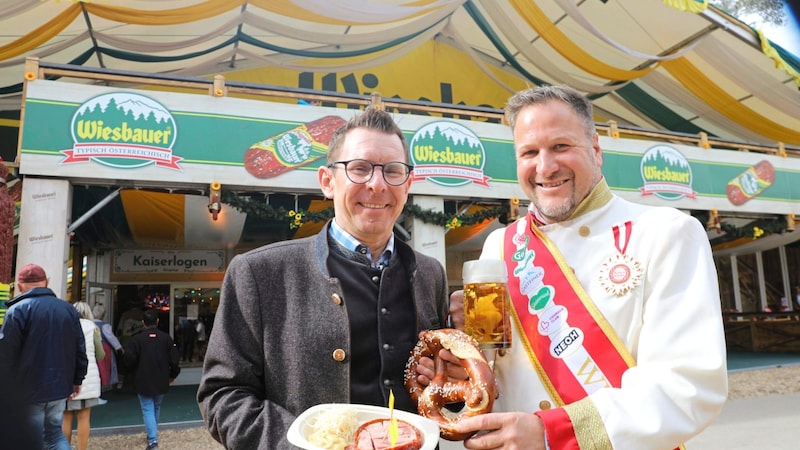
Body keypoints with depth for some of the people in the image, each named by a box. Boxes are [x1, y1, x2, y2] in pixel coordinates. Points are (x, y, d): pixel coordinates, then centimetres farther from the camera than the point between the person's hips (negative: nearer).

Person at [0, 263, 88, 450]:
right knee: (55, 433, 20)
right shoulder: (69, 309, 6)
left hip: (27, 390, -4)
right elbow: (80, 350, 9)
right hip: (59, 387, 4)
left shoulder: (18, 310, -11)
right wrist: (77, 380, 18)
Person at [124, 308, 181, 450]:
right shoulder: (166, 338, -3)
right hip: (161, 381, 3)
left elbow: (129, 360, -13)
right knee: (156, 408, 21)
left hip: (143, 381, -3)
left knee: (148, 410, 0)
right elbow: (174, 359, -3)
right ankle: (153, 433, 37)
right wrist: (173, 375, 12)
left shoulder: (137, 339, -11)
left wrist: (136, 370, 8)